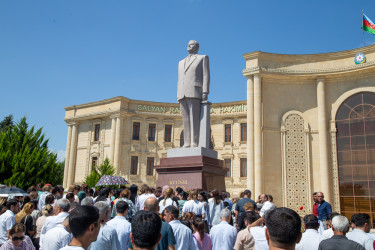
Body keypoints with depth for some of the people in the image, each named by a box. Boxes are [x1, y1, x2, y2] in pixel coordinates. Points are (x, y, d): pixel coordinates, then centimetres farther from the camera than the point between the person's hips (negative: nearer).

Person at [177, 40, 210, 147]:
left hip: (195, 93, -5)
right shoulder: (181, 62, 28)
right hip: (183, 94, 5)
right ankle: (187, 144, -4)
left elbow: (206, 75, 0)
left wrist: (205, 92, -13)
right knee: (186, 120, -2)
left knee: (194, 119, -14)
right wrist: (178, 97, 12)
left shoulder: (203, 58, 12)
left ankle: (194, 144, -17)